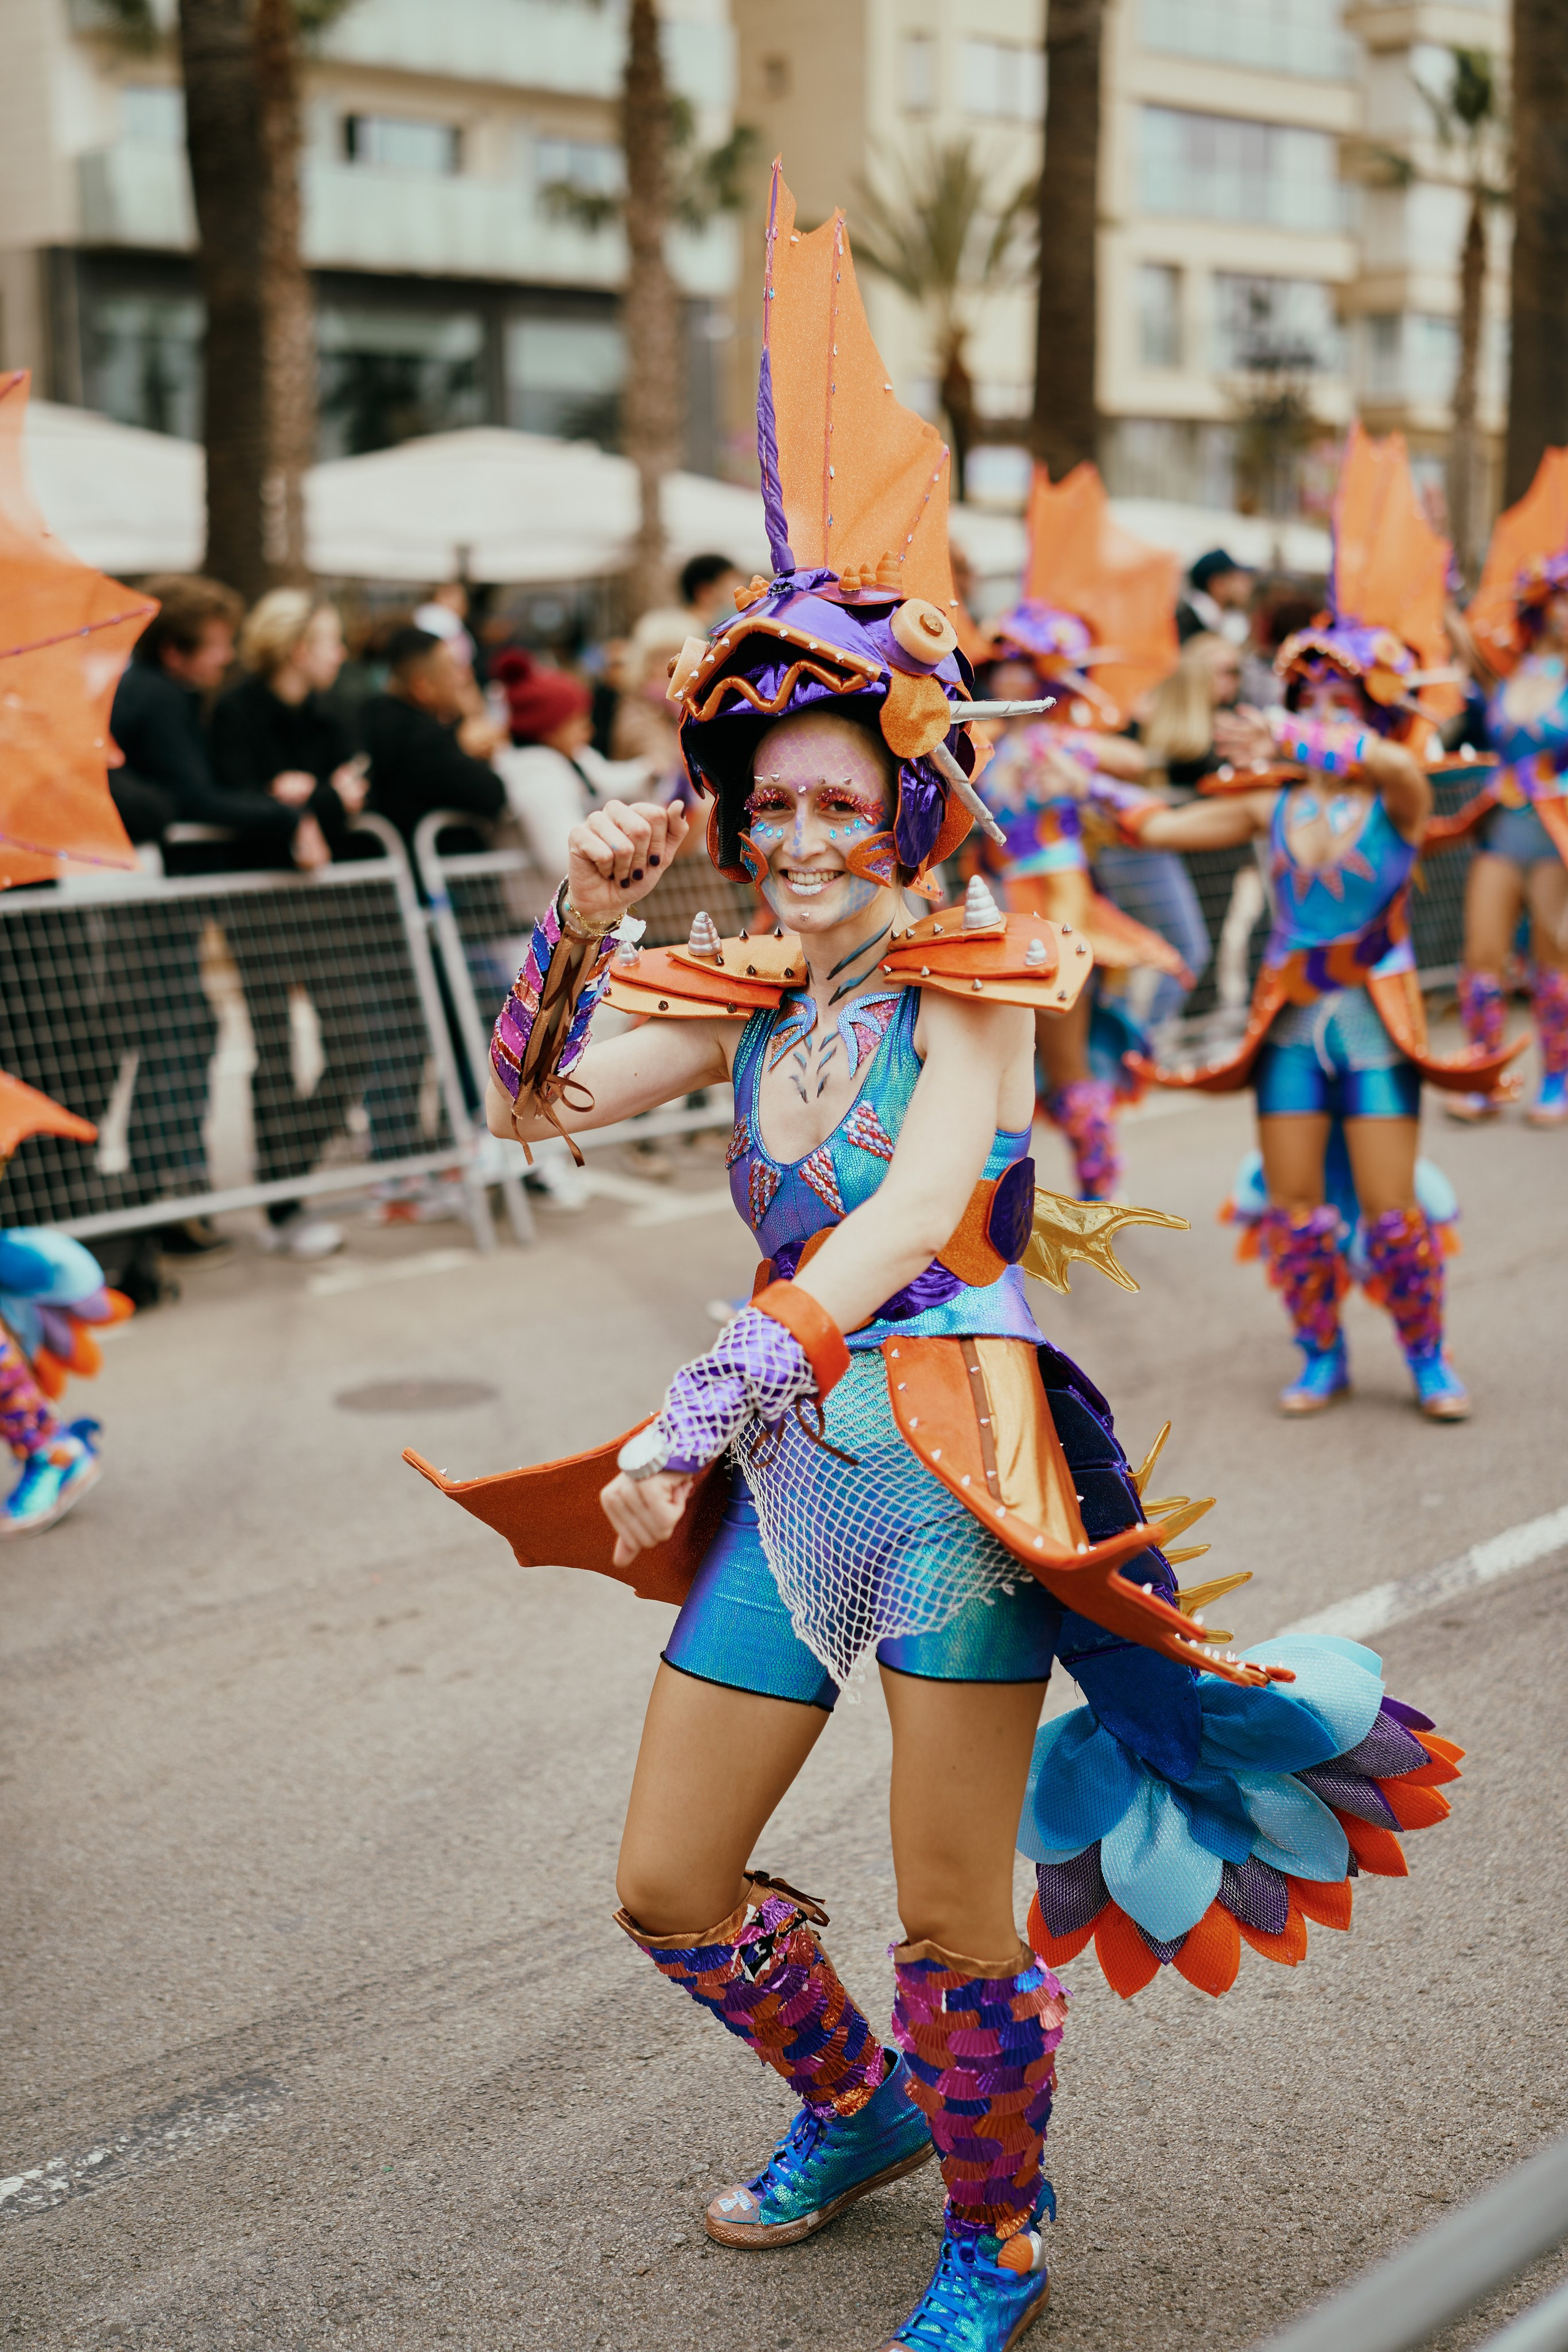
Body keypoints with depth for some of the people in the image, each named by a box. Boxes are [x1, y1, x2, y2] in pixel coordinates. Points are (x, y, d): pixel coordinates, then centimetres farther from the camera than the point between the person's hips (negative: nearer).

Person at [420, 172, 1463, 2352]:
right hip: (786, 1475, 6)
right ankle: (856, 2106, 42)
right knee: (670, 1889, 12)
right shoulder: (741, 999, 11)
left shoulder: (969, 979, -6)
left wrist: (698, 1404, -26)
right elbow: (535, 1105, 5)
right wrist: (579, 919, -10)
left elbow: (916, 1212, -20)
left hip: (951, 1457, -6)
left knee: (957, 1929, 0)